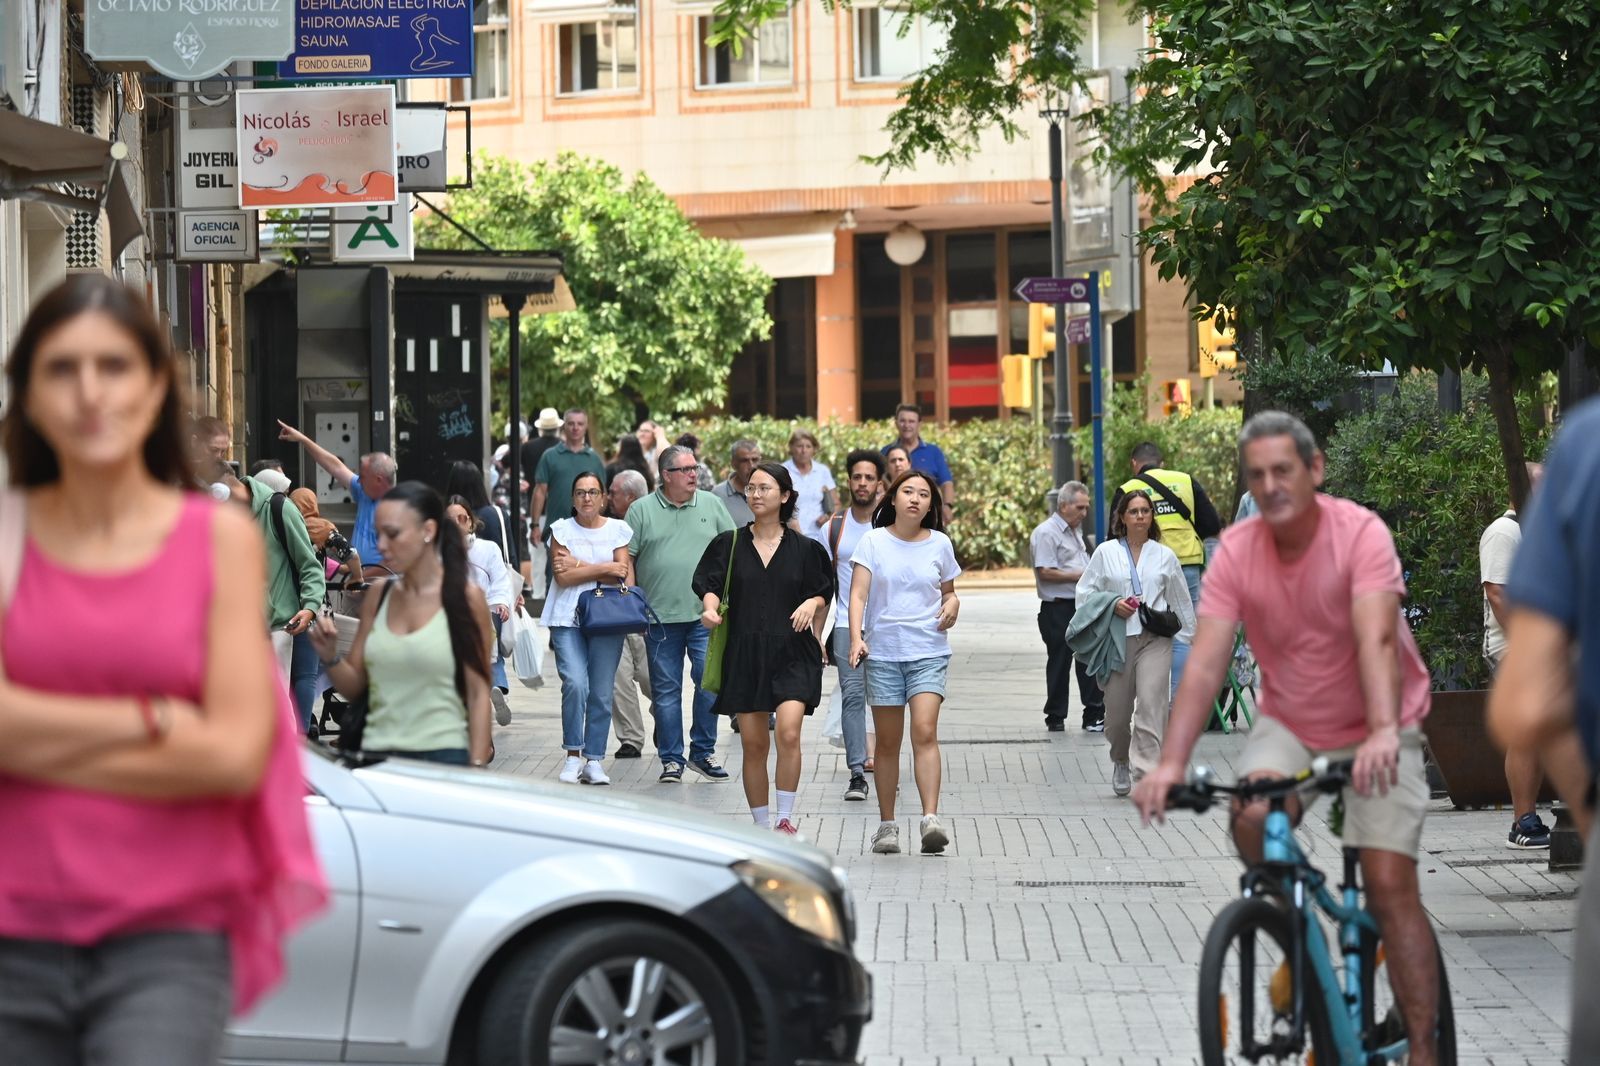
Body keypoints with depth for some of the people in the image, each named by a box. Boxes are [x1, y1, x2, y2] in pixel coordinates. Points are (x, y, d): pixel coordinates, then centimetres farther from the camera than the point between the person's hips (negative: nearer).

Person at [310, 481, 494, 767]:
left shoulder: (465, 597, -5)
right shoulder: (378, 595, 8)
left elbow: (478, 694, -6)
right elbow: (353, 687, 13)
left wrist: (476, 772, -13)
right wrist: (330, 656, -7)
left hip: (442, 756, -4)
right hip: (377, 755, 4)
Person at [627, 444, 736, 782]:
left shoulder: (711, 505, 9)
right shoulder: (642, 510, 4)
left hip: (705, 614, 1)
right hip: (660, 615, -1)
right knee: (665, 689, 3)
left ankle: (703, 751, 7)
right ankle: (671, 758, 11)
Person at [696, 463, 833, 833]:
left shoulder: (804, 548, 7)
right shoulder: (729, 545, 7)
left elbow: (822, 594, 13)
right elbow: (710, 585, 1)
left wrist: (812, 604, -9)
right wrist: (711, 609, -20)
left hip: (792, 653, -1)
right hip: (744, 654, 1)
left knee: (788, 731, -20)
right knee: (753, 744, 3)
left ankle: (786, 817, -10)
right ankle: (762, 826, 14)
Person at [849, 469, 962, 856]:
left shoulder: (940, 544, 6)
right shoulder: (874, 541, 0)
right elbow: (858, 593, -7)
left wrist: (952, 606, -3)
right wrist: (856, 637, -21)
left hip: (929, 652, 0)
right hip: (883, 651, 0)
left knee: (924, 731, -17)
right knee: (888, 741, 5)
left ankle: (930, 818, -23)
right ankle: (886, 825, 15)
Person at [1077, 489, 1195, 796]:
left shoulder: (1164, 556, 9)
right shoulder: (1106, 553, 6)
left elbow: (1180, 601, 16)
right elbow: (1085, 591, 8)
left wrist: (1189, 638, 16)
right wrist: (1111, 605, -9)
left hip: (1154, 640, 0)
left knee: (1151, 703, -17)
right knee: (1117, 711, 5)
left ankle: (1145, 773, -20)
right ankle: (1121, 763, 35)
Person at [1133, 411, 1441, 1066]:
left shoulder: (1361, 534, -22)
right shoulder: (1236, 551, -13)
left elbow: (1377, 639, -35)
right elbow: (1206, 662, -19)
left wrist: (1383, 731, -51)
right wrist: (1172, 762, -31)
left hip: (1375, 732, -3)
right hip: (1287, 723, 3)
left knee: (1389, 882, -13)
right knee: (1251, 818, -26)